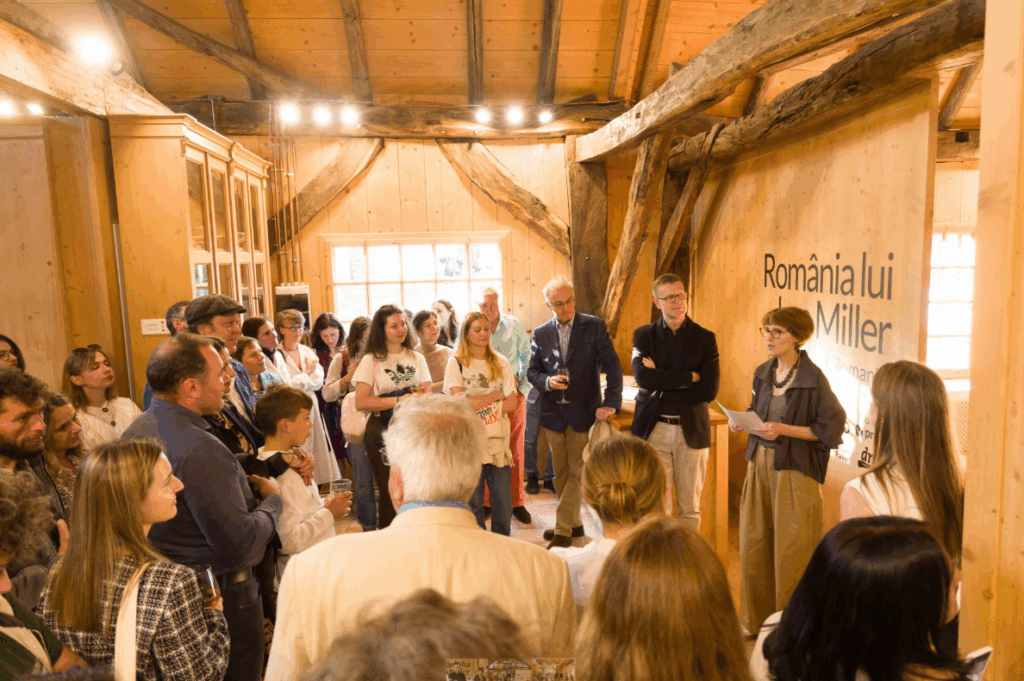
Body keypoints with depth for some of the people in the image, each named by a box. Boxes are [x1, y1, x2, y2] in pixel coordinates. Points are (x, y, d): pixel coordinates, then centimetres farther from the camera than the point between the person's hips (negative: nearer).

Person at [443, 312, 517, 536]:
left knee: (503, 501, 5)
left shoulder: (500, 363, 10)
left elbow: (511, 403, 3)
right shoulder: (455, 363, 0)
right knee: (473, 503, 3)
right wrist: (495, 395, -3)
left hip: (498, 440, 3)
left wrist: (479, 406, -9)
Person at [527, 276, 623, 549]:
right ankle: (573, 524, 27)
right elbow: (532, 371, 10)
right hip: (553, 413, 4)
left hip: (584, 413, -3)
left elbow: (612, 365, -6)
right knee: (561, 474, 12)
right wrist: (547, 381, -13)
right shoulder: (540, 334, 6)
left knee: (577, 472, -2)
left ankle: (563, 529, 6)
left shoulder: (594, 326, -3)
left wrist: (611, 403, -15)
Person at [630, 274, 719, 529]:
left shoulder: (705, 338, 4)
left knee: (690, 506, 8)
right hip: (654, 429, 0)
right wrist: (689, 377, -12)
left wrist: (662, 381, -11)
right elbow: (643, 377, -13)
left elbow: (709, 390, -8)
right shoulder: (643, 335, 4)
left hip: (692, 430, 1)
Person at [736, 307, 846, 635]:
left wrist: (784, 430, -19)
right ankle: (758, 619, 29)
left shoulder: (813, 379, -12)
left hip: (795, 469, -6)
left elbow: (831, 428, -11)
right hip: (759, 463, 6)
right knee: (754, 544, 11)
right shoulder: (763, 373, 8)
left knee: (790, 549, 2)